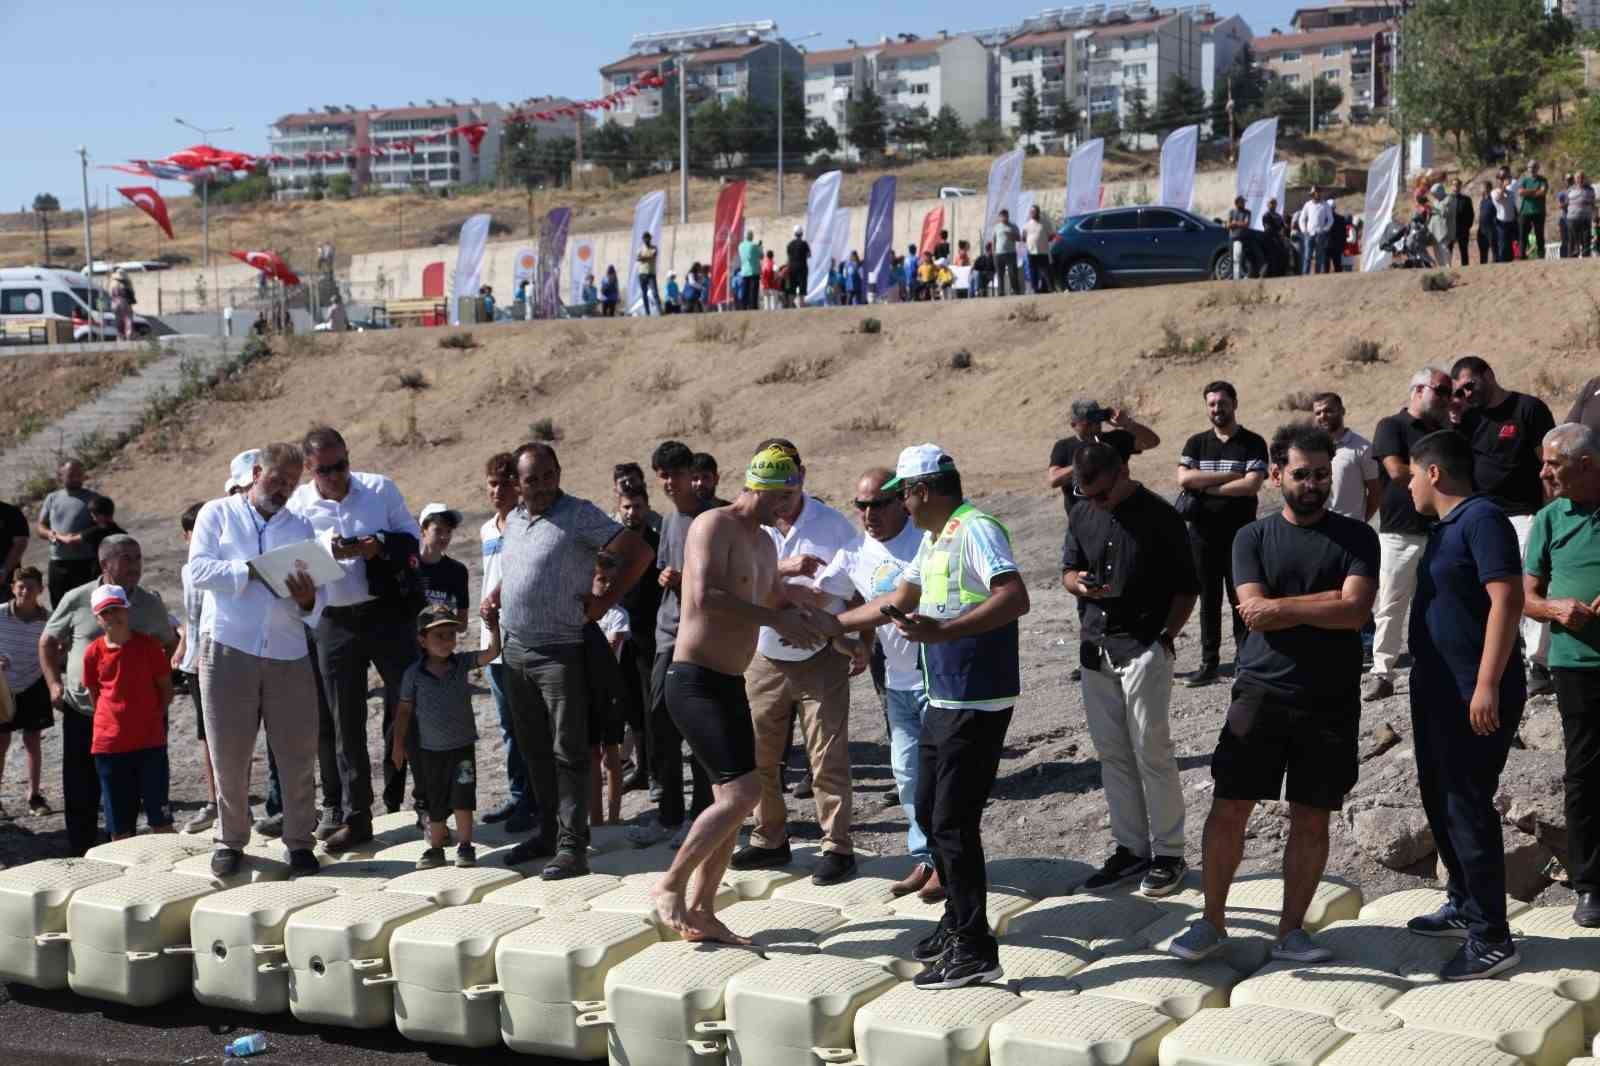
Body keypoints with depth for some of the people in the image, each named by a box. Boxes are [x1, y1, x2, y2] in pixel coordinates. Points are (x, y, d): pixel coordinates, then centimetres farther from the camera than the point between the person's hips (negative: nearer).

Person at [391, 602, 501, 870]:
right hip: (429, 749, 0)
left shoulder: (462, 662, -4)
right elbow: (404, 708, 1)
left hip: (462, 746, 0)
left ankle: (464, 846, 11)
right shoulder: (414, 673, -6)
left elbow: (492, 653, -15)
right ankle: (436, 848, 23)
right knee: (435, 805, 10)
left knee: (462, 799, -2)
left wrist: (493, 626, -29)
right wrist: (398, 743, 2)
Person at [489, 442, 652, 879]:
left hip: (559, 651, -7)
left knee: (568, 751, -6)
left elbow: (638, 552, -15)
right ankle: (547, 831, 25)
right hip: (515, 650, 7)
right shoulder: (513, 520, 13)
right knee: (534, 749, 14)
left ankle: (572, 846, -5)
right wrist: (497, 594, 14)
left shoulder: (580, 516, -10)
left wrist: (604, 602, -14)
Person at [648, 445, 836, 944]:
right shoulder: (713, 525, -13)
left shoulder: (764, 542, 17)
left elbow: (775, 602, 28)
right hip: (695, 681, -10)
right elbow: (706, 595, -28)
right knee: (743, 791, -17)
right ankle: (670, 885, -4)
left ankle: (700, 911, 18)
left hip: (730, 684, 10)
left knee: (732, 799, 10)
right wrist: (776, 619, -25)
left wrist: (808, 619, 7)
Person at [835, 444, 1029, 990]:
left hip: (977, 705, -10)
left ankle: (974, 949, 1)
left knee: (953, 823, -7)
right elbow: (898, 601, 27)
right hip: (942, 701, 10)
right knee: (929, 814, 17)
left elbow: (1015, 599, -31)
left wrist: (944, 631, -40)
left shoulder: (976, 531, -17)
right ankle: (958, 921, 31)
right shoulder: (934, 539, 14)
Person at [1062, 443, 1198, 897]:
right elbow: (1068, 569, 16)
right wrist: (1078, 583, -8)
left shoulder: (1161, 517, -8)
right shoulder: (1082, 514, 7)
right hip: (1095, 646, 6)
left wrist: (1166, 638, -11)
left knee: (1151, 750, -4)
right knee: (1112, 753, 9)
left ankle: (1167, 854, 6)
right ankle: (1131, 847, 19)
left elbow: (1187, 587, -3)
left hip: (1144, 648, -6)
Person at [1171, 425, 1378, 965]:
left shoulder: (1356, 537, 2)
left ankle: (1291, 931, 18)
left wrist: (1282, 605, -12)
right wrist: (1326, 602, -11)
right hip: (1261, 692, 0)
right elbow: (1253, 612, -8)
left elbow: (1355, 612, -12)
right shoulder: (1253, 538, 5)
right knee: (1228, 808, 0)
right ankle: (1212, 922, 14)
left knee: (1311, 819, 5)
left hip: (1331, 702, 0)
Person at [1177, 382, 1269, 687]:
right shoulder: (1196, 443, 10)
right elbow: (1184, 478, -6)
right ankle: (1209, 663, 13)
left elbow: (1253, 484, -14)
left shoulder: (1253, 443, 0)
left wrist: (1207, 487, -9)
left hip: (1240, 535, -3)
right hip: (1203, 535, 3)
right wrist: (1230, 475, -11)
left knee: (1241, 599, 0)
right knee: (1209, 600, 8)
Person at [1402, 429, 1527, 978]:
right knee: (1439, 797, 18)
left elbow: (1507, 600, -24)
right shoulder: (1445, 527, 14)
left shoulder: (1483, 519, -16)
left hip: (1476, 695, -10)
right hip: (1438, 687, 10)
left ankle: (1491, 937, 0)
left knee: (1468, 805, -7)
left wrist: (1488, 685, -28)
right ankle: (1464, 905, 33)